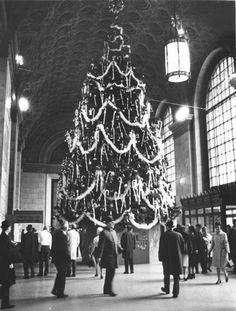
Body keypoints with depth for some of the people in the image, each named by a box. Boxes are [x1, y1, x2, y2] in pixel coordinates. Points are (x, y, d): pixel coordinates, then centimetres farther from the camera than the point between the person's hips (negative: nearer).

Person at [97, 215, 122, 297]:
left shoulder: (114, 231, 15)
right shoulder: (104, 233, -11)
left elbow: (117, 243, 21)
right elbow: (100, 245, -14)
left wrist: (121, 250, 7)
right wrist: (99, 256, -18)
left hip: (114, 256, 8)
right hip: (108, 256, -8)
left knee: (109, 273, 14)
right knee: (111, 272, -13)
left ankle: (106, 290, 24)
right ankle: (110, 290, -5)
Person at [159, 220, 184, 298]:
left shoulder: (164, 235, -9)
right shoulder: (179, 235, -1)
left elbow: (161, 248, -9)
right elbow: (183, 246, 4)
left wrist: (161, 258, -2)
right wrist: (181, 256, 12)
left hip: (167, 258, -1)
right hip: (177, 258, 1)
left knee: (167, 274, 18)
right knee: (176, 276, 6)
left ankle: (167, 289, 34)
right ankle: (175, 292, 4)